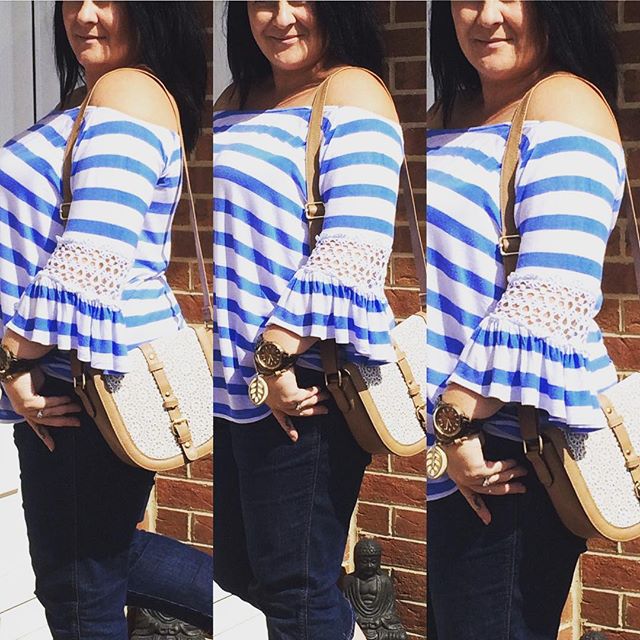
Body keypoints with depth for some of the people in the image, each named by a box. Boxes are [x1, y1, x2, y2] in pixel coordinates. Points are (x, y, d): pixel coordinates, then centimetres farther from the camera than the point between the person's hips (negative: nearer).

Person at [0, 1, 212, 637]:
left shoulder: (127, 94, -13)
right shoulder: (87, 100, 19)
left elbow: (94, 250, -24)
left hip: (95, 376, -11)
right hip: (71, 373, 11)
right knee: (109, 553, 22)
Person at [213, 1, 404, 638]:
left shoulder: (353, 96, -9)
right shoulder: (235, 101, 16)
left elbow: (351, 252, -20)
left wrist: (278, 352, -23)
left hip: (299, 387, -8)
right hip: (230, 382, 9)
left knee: (293, 585, 0)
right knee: (234, 568, 18)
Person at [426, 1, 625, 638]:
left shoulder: (564, 105, -11)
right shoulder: (446, 116, 17)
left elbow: (552, 294, -23)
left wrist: (460, 415, -23)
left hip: (509, 460, -8)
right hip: (441, 447, 9)